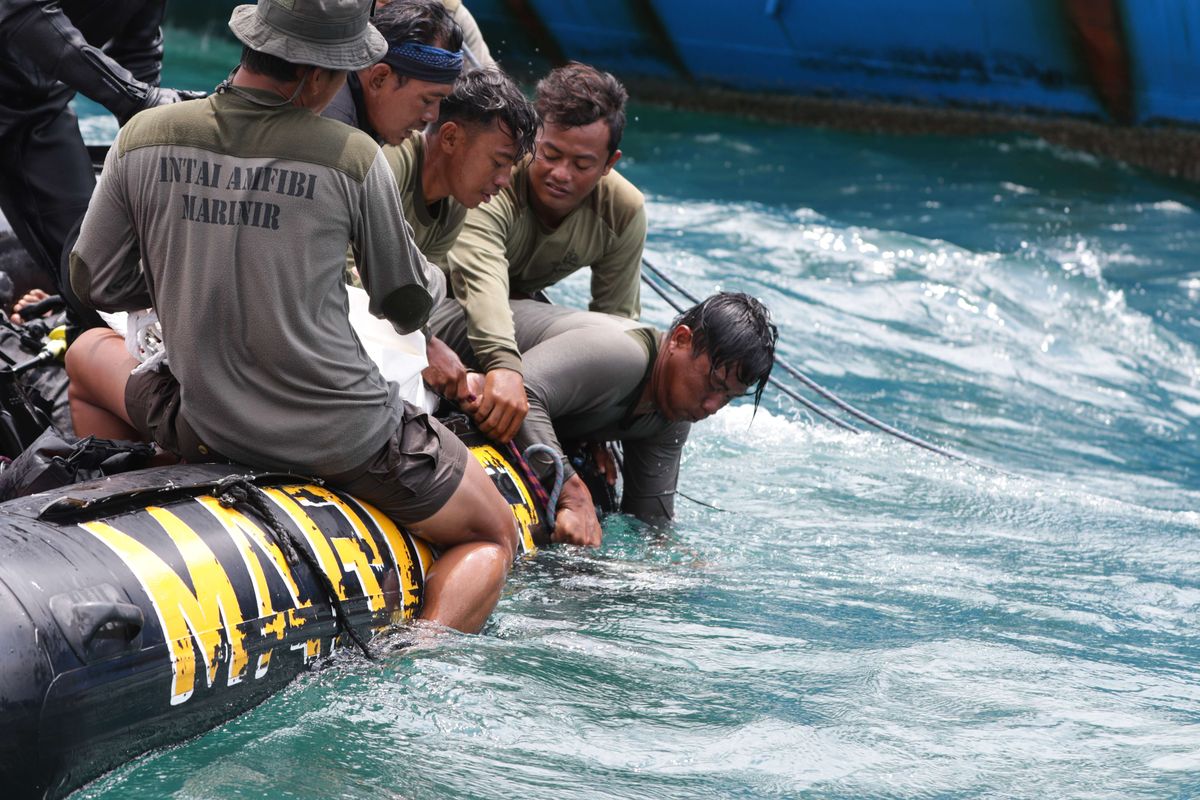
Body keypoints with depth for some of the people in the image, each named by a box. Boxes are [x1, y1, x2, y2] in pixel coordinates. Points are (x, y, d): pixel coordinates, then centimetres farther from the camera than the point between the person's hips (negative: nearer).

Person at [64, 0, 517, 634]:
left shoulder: (143, 138, -8)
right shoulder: (353, 158, -16)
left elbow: (97, 285, 3)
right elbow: (408, 307, -2)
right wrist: (435, 279, 23)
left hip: (204, 432, 3)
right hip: (347, 439, -3)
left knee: (88, 352, 32)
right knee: (492, 538, 19)